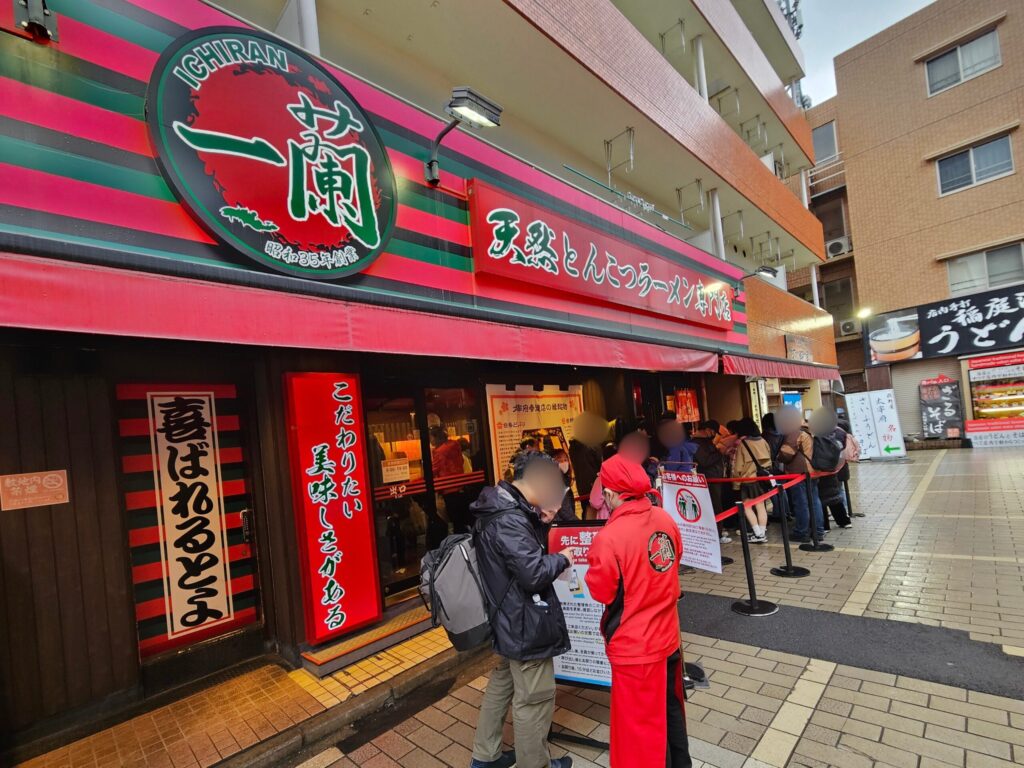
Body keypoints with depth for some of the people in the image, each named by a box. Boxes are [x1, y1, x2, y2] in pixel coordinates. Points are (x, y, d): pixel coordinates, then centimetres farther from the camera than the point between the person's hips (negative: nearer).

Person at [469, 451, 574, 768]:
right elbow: (534, 573, -29)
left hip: (508, 619, 10)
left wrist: (542, 521, -4)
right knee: (534, 699, 10)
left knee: (502, 685, 25)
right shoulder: (509, 520, -29)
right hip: (524, 623, -10)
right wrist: (561, 558, -11)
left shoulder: (499, 507, 3)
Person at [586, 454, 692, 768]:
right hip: (667, 637, 7)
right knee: (671, 710, 27)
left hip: (633, 647, -7)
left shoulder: (610, 536, -27)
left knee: (639, 723, 14)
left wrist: (595, 566, 1)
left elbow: (600, 590, -15)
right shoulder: (665, 519, -7)